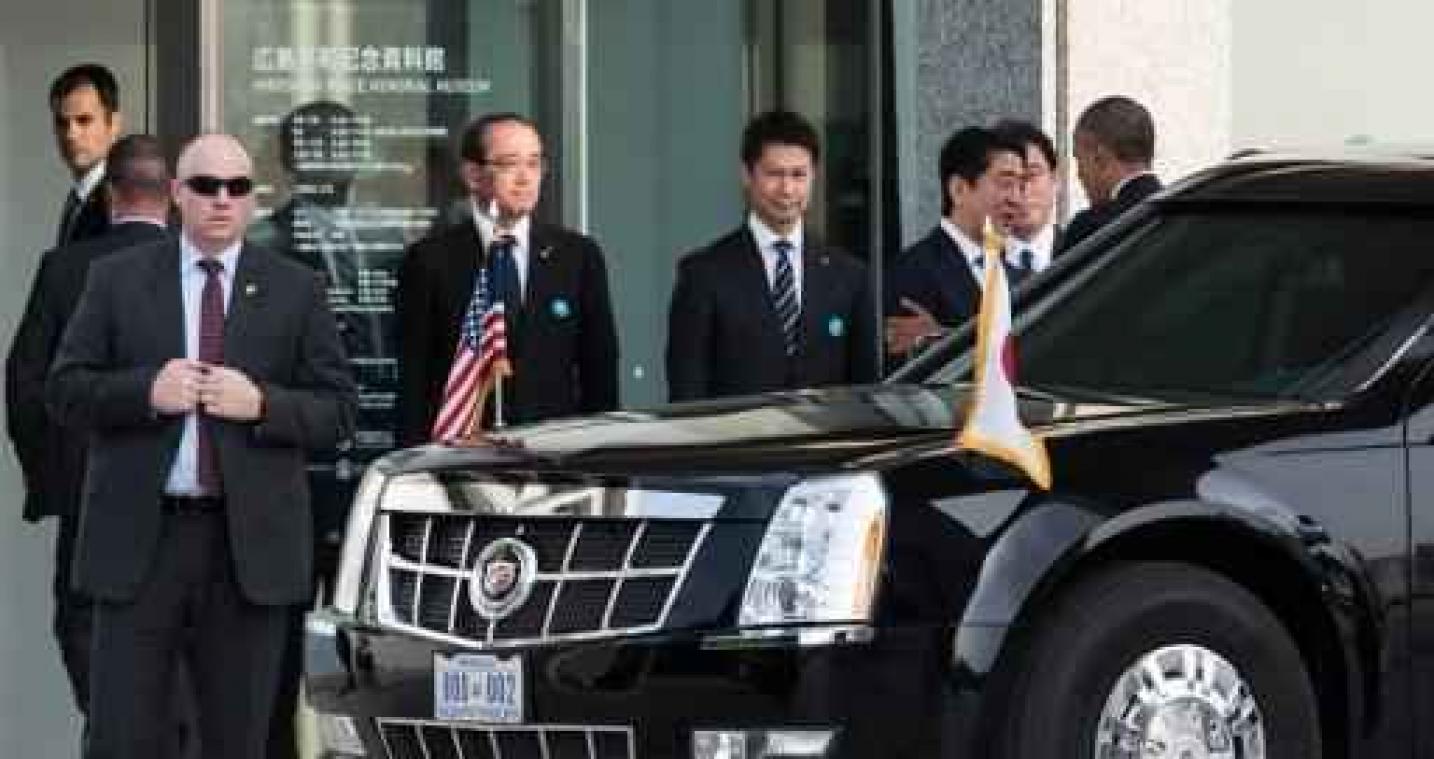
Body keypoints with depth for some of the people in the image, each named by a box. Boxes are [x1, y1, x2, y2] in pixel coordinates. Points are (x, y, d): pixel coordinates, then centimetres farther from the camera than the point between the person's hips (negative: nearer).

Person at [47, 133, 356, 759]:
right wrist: (145, 391, -14)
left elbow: (338, 411, 4)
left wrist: (262, 404, -14)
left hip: (249, 543, 1)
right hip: (138, 540, -1)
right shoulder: (117, 279, 7)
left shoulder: (297, 291, 7)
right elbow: (64, 390, 3)